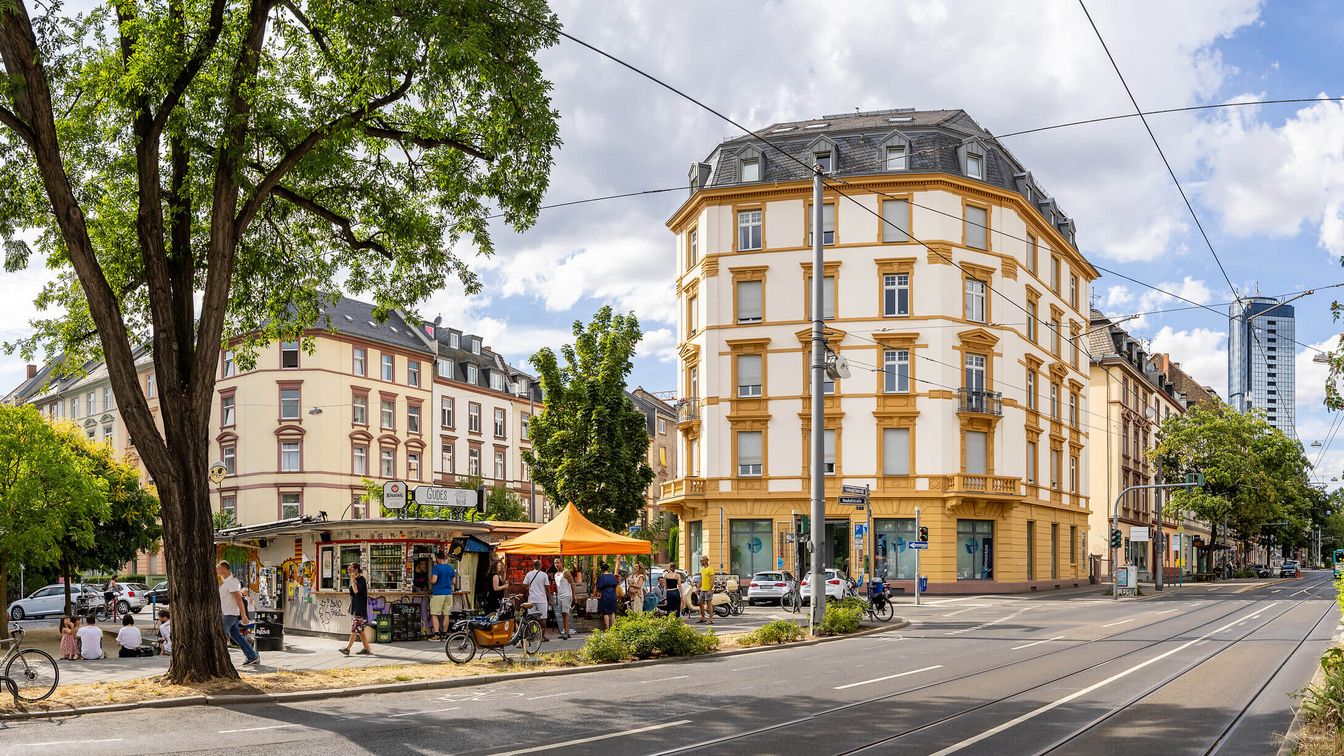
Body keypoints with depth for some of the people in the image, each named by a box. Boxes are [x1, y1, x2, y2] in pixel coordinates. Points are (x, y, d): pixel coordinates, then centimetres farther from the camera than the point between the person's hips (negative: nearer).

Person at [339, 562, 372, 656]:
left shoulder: (361, 579, -12)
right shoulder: (356, 579, 15)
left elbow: (356, 591, -24)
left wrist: (353, 580, -20)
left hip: (359, 608, -10)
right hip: (354, 607, 10)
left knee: (354, 629, -10)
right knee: (360, 630, 10)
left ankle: (347, 648, -13)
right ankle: (367, 648, 14)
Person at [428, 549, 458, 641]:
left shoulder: (436, 567, -10)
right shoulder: (451, 568, 8)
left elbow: (433, 580, -17)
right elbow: (454, 582, 12)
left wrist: (430, 581, 4)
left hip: (437, 594, -6)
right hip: (448, 594, 6)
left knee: (434, 614, 0)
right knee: (446, 615, 9)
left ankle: (436, 635, -8)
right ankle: (444, 635, 12)